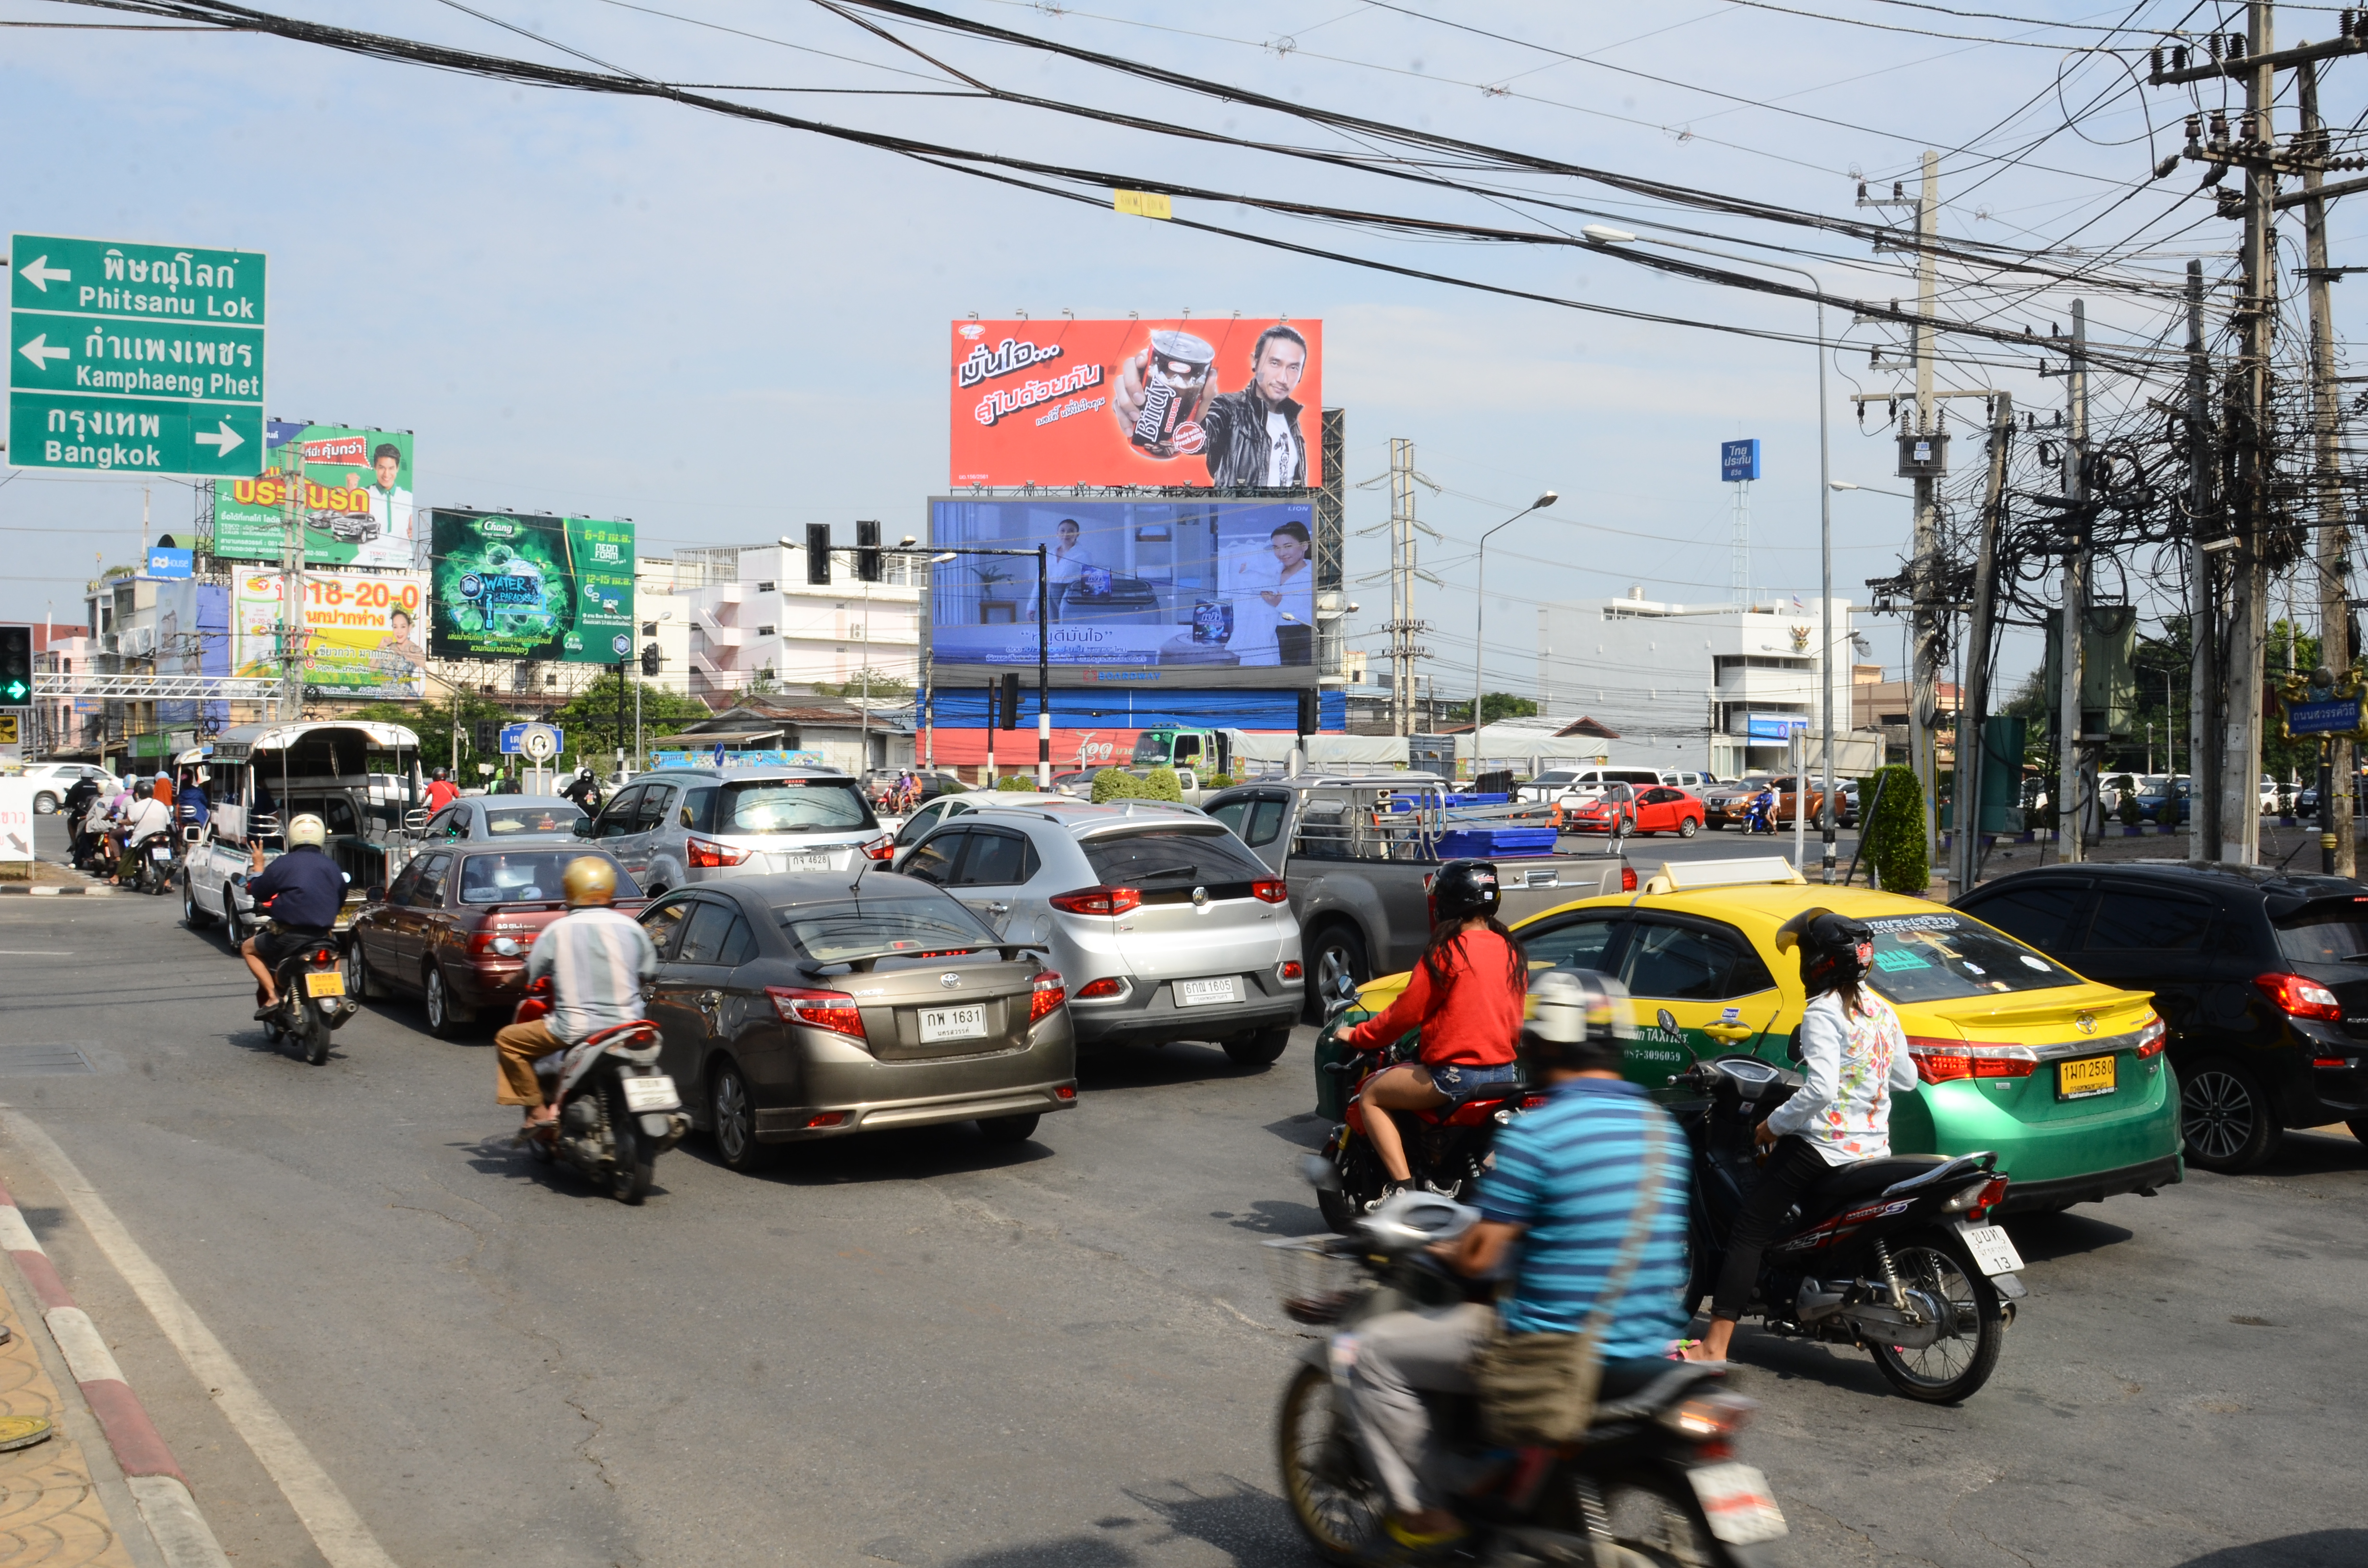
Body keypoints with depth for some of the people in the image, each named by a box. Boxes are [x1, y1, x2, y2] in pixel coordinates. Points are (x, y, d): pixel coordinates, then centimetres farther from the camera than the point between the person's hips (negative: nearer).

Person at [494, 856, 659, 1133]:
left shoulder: (559, 930, -6)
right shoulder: (631, 928, 1)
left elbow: (529, 974, 1)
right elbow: (648, 974, 10)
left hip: (576, 1028, -3)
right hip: (627, 1025, 4)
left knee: (508, 1041, 16)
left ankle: (538, 1110, 7)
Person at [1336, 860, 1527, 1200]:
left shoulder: (1446, 951, -13)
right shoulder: (1511, 951, 7)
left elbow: (1406, 1012, -8)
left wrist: (1357, 1036, 5)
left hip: (1456, 1074, -8)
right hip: (1506, 1068, 8)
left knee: (1371, 1094, 7)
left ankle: (1402, 1184, -6)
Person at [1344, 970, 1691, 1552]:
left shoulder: (1534, 1132, -16)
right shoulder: (1662, 1126, 6)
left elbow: (1478, 1258, -13)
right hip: (1651, 1348, 7)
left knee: (1374, 1351, 7)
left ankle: (1423, 1511, 8)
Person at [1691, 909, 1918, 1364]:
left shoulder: (1824, 1013, -14)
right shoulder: (1882, 1012, 10)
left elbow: (1820, 1090, -25)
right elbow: (1906, 1079, 21)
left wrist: (1774, 1125, -14)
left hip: (1821, 1146, -8)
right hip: (1873, 1149, 8)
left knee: (1749, 1232, -9)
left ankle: (1715, 1347, -16)